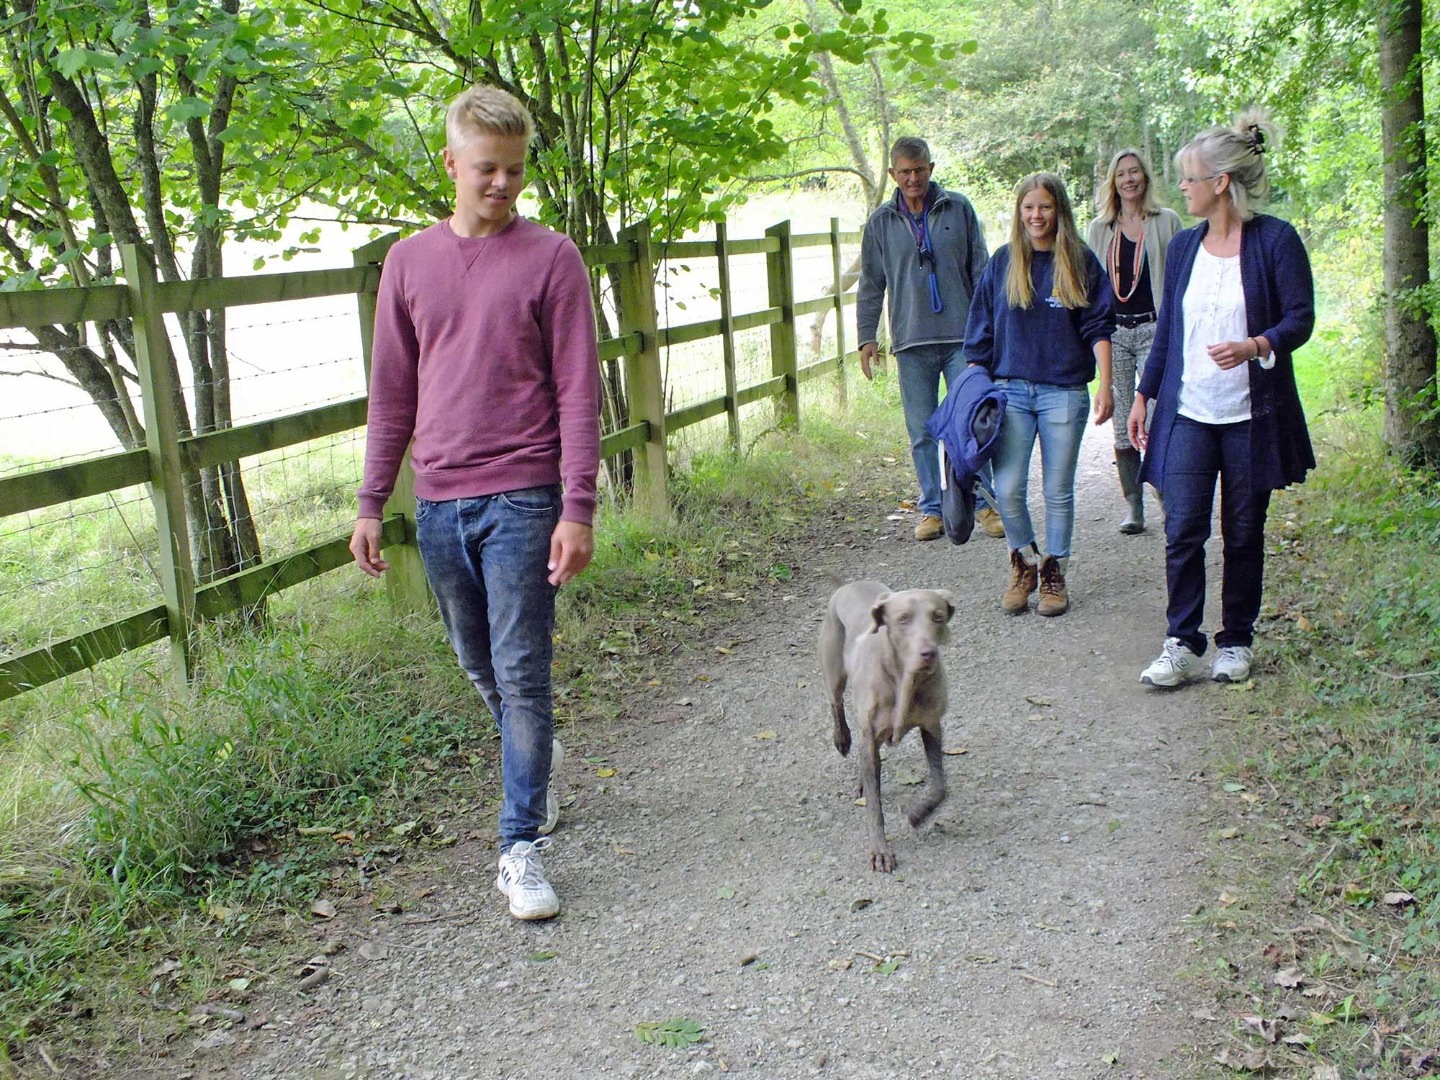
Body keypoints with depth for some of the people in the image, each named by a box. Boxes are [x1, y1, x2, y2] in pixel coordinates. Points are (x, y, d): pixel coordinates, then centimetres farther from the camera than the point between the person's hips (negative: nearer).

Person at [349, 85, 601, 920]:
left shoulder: (550, 257, -2)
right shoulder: (409, 263, 9)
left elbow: (579, 391, -5)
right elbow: (393, 393, 13)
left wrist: (578, 510, -12)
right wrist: (372, 504, 9)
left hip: (522, 498, -4)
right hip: (439, 504, 4)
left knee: (522, 674, -4)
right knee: (480, 668, 16)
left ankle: (523, 846, 4)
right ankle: (535, 757, 43)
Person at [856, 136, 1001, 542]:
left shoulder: (958, 209, 4)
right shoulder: (881, 222, 8)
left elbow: (980, 269, 8)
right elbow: (871, 285, 13)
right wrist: (866, 337, 6)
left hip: (961, 336, -1)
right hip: (911, 341, 2)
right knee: (922, 431, 4)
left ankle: (984, 503, 8)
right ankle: (932, 509, 14)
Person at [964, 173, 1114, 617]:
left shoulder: (1081, 263, 3)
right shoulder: (1003, 262, 7)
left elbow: (1098, 328, 1)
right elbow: (981, 328, 11)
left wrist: (1104, 385, -7)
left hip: (1064, 393, -1)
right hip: (1011, 390, 1)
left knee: (1058, 492, 5)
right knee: (1007, 489, -5)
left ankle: (1054, 574, 20)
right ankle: (1023, 564, 17)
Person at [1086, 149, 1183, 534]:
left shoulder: (1166, 221, 6)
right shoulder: (1099, 228, 13)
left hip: (1154, 329, -3)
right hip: (1112, 332, 3)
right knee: (1122, 423, 2)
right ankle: (1133, 507, 7)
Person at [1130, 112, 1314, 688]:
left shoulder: (1276, 240, -5)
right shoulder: (1184, 246, 10)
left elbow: (1300, 318, -8)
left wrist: (1256, 347, -27)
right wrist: (1143, 394, 14)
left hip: (1251, 416, -3)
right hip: (1187, 413, 3)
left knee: (1243, 534, 6)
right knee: (1182, 529, -6)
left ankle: (1236, 642, 19)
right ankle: (1181, 642, 1)